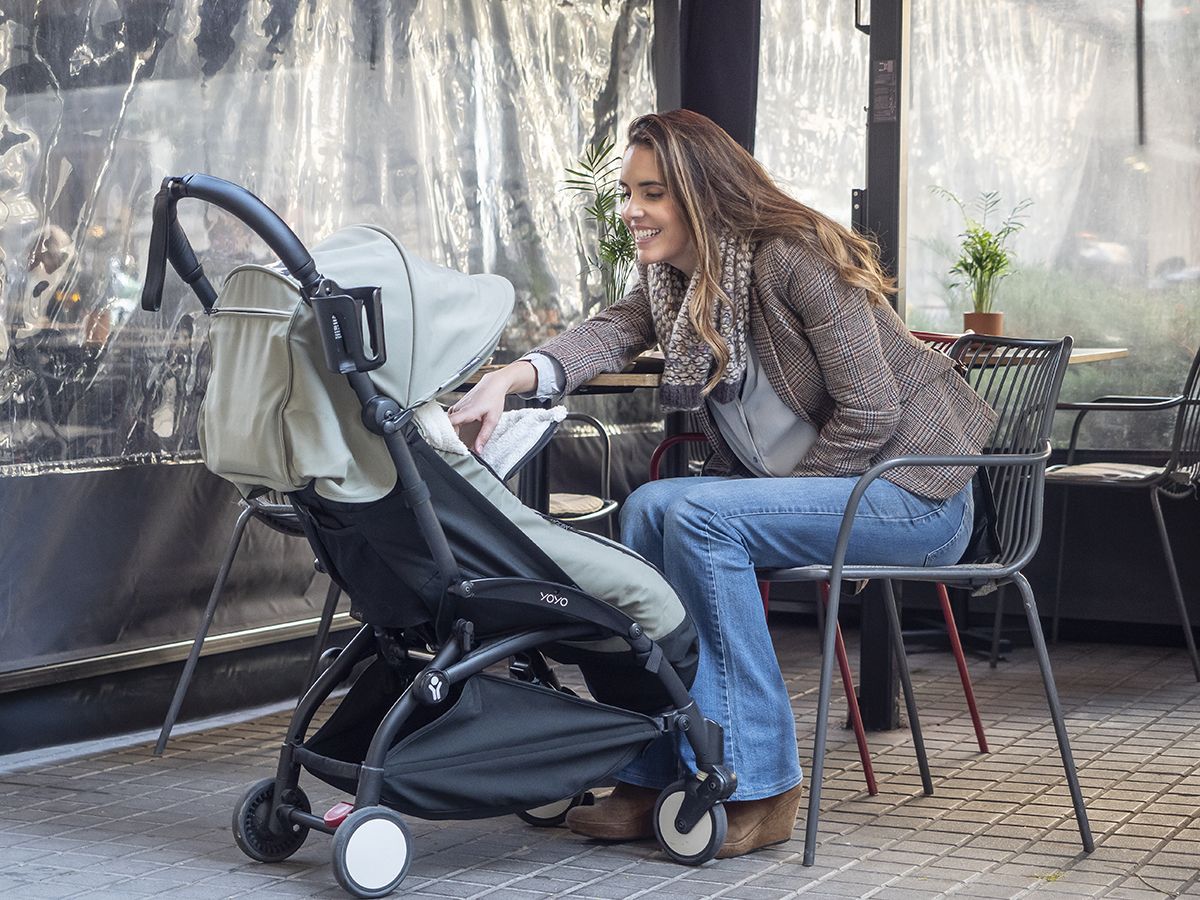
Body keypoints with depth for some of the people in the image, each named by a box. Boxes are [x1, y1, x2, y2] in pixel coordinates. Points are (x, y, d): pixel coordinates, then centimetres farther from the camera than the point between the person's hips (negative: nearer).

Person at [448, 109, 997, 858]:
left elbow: (869, 413, -20)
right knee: (650, 507, -12)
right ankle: (651, 777, -8)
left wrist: (778, 491, -16)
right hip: (811, 485, 8)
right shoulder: (672, 279, 7)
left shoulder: (795, 260, -18)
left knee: (699, 516, -25)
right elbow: (610, 334, -14)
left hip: (914, 490, -8)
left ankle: (758, 787, -19)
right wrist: (513, 377, -32)